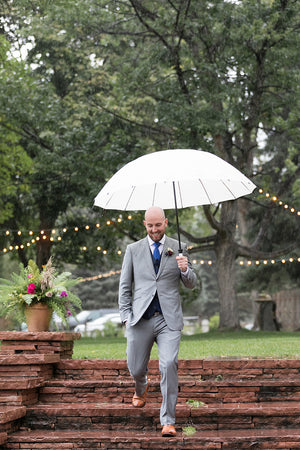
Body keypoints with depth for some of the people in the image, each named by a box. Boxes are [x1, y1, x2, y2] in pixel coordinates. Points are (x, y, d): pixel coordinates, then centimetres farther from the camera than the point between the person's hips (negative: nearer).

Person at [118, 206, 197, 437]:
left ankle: (168, 421, -9)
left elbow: (191, 284, 9)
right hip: (141, 319, 1)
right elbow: (125, 286, 11)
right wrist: (126, 316, 2)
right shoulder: (133, 249, 9)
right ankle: (142, 389, 47)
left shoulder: (179, 248, 8)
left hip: (169, 319, -1)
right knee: (136, 368, 9)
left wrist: (185, 270, -13)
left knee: (169, 365, -17)